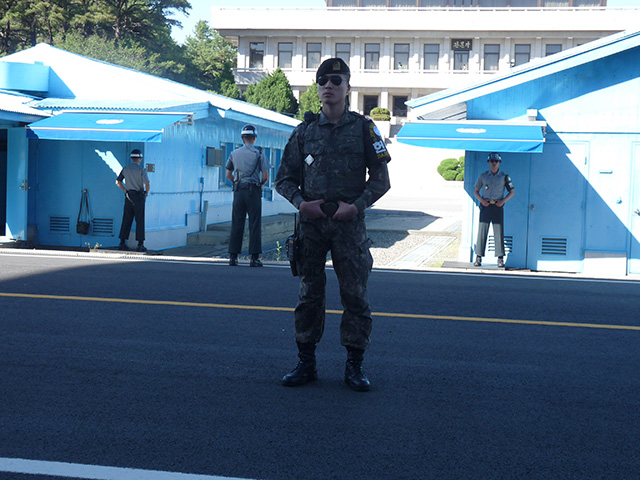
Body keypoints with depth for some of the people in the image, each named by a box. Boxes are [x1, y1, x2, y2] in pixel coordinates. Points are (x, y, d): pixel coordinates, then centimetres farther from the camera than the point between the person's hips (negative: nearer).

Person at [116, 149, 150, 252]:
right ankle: (140, 244, -3)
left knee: (126, 220, 9)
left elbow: (118, 182, 10)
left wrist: (126, 190, 13)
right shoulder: (141, 169, -9)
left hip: (128, 196, 5)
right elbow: (147, 184, -18)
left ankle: (122, 243, 8)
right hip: (139, 196, -4)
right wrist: (146, 192, 0)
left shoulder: (125, 169, 7)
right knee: (140, 220, -1)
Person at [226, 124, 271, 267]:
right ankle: (254, 258, -3)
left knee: (237, 224, 5)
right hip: (253, 191, -3)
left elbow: (228, 175, 14)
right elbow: (265, 176, -5)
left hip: (238, 191, 3)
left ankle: (233, 256, 3)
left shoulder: (234, 153, 8)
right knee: (255, 225, -1)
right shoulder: (259, 154, -3)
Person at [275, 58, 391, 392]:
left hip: (349, 223, -2)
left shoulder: (363, 129, 5)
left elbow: (381, 179, 4)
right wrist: (301, 202, -5)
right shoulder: (304, 131, 10)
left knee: (355, 295, -2)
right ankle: (306, 363, 14)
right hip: (311, 223, 2)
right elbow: (284, 178, 13)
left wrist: (357, 205, -11)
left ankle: (354, 366, 7)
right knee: (309, 294, 5)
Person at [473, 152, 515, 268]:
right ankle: (478, 258, 1)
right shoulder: (483, 176, 9)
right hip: (485, 206, 1)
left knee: (499, 232, -3)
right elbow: (476, 192, 14)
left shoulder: (504, 177, 6)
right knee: (482, 231, -2)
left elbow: (512, 192, 10)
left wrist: (503, 201, -7)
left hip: (498, 206, -1)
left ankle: (500, 259, 0)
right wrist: (481, 200, -6)